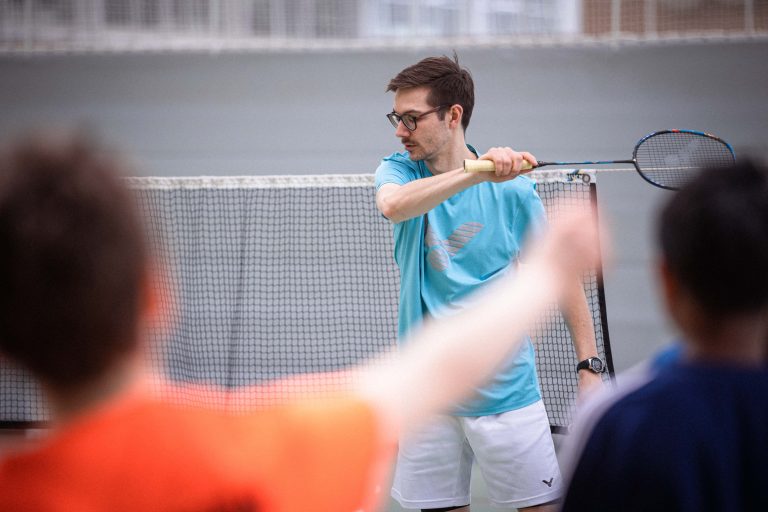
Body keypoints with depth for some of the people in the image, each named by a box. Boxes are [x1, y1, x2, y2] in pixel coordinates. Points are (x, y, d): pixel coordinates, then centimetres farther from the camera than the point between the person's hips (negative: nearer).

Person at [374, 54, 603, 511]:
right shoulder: (398, 171, 0)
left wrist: (589, 363, -4)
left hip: (504, 389, -2)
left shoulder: (512, 188, -4)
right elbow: (393, 206, -25)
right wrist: (475, 172, -38)